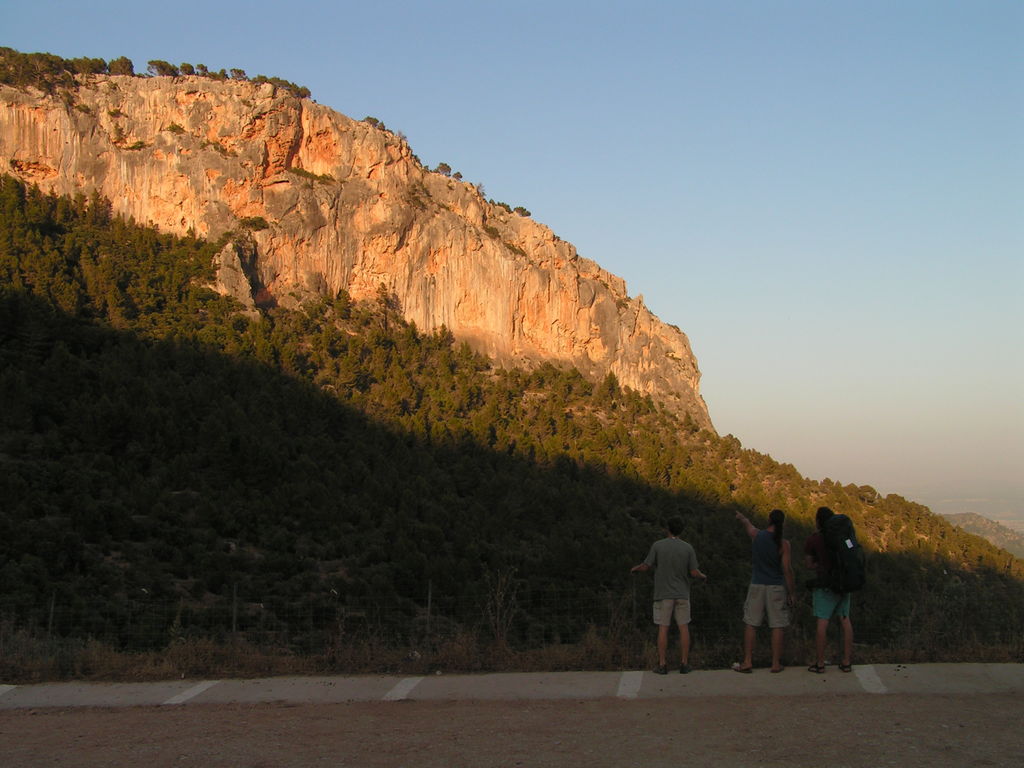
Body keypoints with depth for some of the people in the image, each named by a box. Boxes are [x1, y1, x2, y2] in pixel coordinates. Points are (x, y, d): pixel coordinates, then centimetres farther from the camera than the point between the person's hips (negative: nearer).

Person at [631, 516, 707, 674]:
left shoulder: (658, 545, -9)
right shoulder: (688, 548, -5)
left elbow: (646, 567, -5)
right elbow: (694, 573, -5)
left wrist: (635, 568, 18)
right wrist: (703, 577, 18)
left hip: (663, 594, -1)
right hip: (682, 594, 1)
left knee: (663, 629, 2)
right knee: (683, 628, 7)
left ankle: (662, 665, -1)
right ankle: (684, 664, 5)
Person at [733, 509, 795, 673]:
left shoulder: (756, 535, -2)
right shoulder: (783, 544, -10)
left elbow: (747, 524, 22)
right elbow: (787, 569, -11)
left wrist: (741, 517, 45)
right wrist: (791, 593, -3)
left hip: (757, 585, 2)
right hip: (776, 588, -2)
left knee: (750, 624, 7)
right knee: (777, 626, 5)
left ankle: (747, 662, 6)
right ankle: (776, 663, 6)